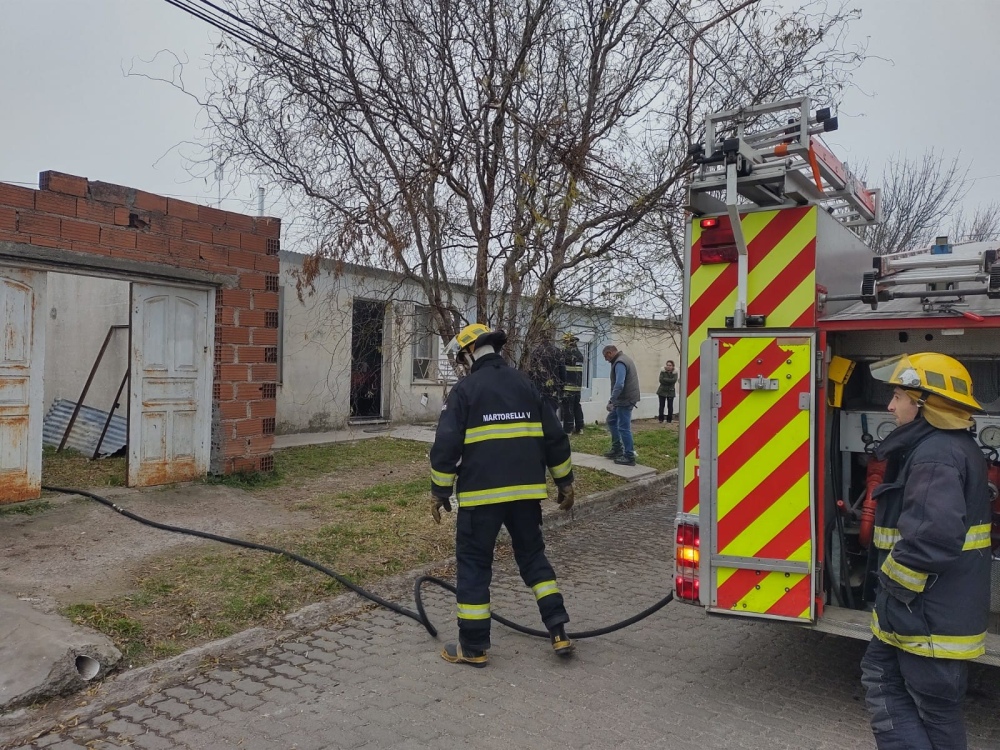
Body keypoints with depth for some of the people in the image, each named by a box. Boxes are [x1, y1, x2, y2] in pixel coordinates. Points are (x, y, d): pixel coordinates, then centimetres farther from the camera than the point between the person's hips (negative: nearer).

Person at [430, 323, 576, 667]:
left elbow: (446, 445, -9)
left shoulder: (465, 389, -4)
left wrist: (439, 491, -1)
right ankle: (559, 632, 15)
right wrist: (565, 482, 18)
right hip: (526, 491, 5)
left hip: (481, 494, -4)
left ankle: (473, 647, 13)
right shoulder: (525, 384, 10)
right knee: (533, 556, 18)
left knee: (474, 564, 7)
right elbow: (555, 437, 11)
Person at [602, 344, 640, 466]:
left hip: (625, 400, -11)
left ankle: (629, 457, 1)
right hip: (624, 399, 11)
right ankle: (617, 449, 25)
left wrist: (611, 401, -25)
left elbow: (619, 385, -28)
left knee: (624, 428, -5)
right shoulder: (624, 358, 15)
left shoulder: (619, 363, -17)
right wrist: (614, 400, 17)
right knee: (611, 420, 20)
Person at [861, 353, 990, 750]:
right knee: (881, 676, 18)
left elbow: (935, 535, -35)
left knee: (934, 707, 6)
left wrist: (894, 582, -18)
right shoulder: (955, 447, 12)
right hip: (927, 607, 10)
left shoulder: (936, 455, -23)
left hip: (931, 614, -10)